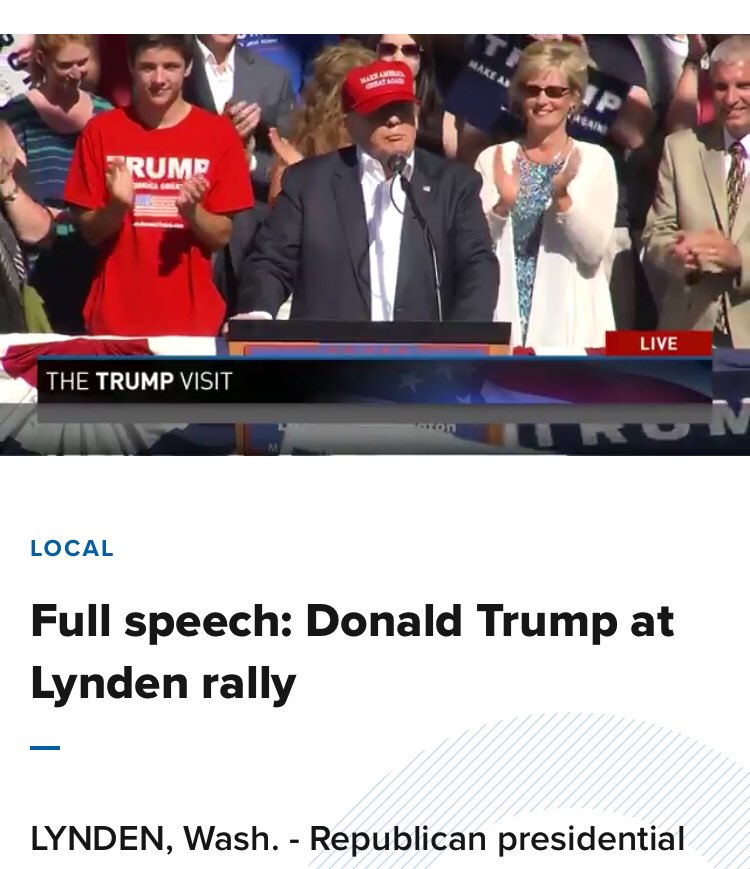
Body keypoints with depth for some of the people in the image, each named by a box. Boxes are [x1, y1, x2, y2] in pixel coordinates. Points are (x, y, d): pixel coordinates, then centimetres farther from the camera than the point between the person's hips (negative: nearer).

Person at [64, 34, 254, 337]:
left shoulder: (219, 132, -1)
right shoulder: (100, 130, 0)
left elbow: (222, 236, 0)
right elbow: (90, 232, 2)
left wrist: (191, 211, -19)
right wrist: (118, 205, -17)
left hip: (193, 317, 0)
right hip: (115, 317, 0)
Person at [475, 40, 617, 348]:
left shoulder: (596, 160, 1)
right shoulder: (493, 159, 4)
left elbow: (594, 251, -7)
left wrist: (562, 198, -20)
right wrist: (503, 205, -18)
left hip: (570, 322, -1)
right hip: (505, 320, 1)